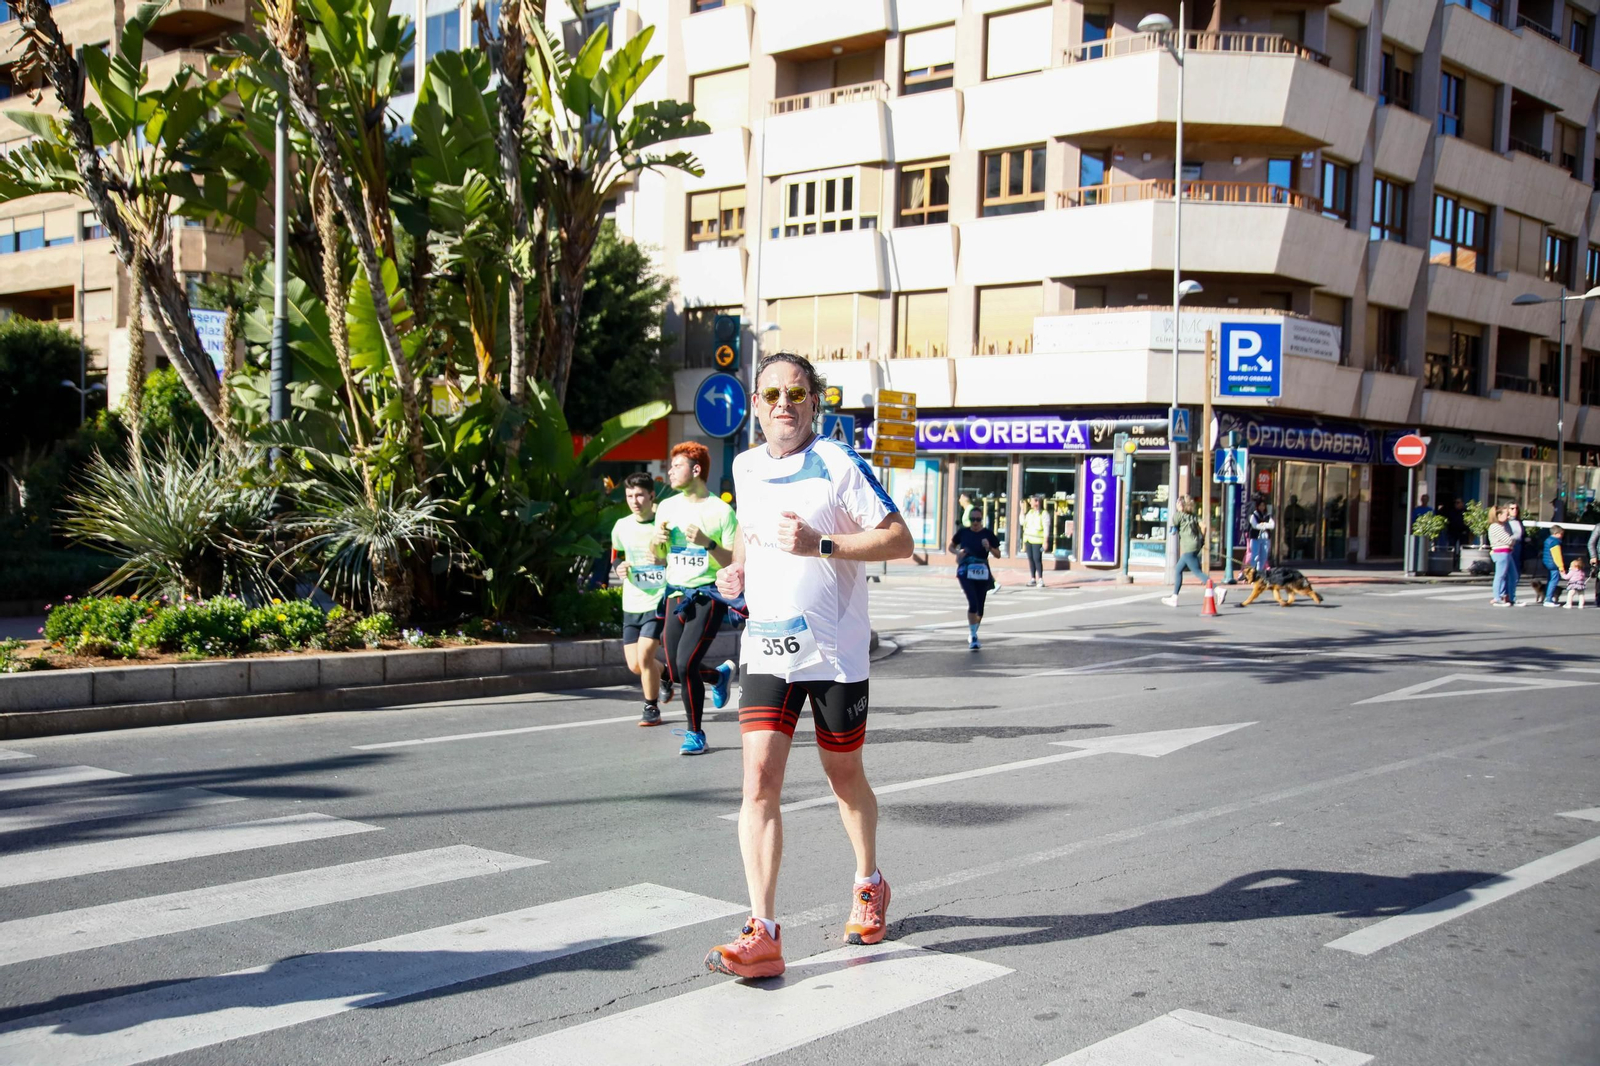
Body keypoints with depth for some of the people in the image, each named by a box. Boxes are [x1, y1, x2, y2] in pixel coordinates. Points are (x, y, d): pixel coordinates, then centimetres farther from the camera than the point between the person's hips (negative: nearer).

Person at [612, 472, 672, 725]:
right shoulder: (622, 526, 6)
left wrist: (664, 560, -19)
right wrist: (620, 569, -2)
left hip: (659, 602, -5)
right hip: (632, 604, 5)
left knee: (644, 656, -15)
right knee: (635, 665, 5)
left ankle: (652, 709, 6)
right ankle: (665, 675, 38)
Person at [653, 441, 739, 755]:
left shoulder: (721, 511, -8)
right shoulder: (666, 507, 8)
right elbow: (658, 558, 18)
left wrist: (707, 543, -23)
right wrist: (658, 541, -4)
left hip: (708, 597, -6)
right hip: (676, 596, 6)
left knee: (685, 664, -17)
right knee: (676, 672, 8)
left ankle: (696, 733, 1)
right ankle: (721, 674, 41)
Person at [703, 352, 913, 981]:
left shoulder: (838, 465, -9)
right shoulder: (746, 468, 9)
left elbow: (899, 540, -12)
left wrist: (821, 544, -22)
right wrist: (737, 569, 8)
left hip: (834, 650, -3)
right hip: (765, 647, 4)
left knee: (843, 775, 12)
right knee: (760, 778, -10)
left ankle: (869, 884, 40)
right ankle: (763, 934, -10)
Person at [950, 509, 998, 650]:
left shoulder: (988, 533, 1)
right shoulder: (963, 532, 1)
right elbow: (951, 546, 15)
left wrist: (989, 547, -15)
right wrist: (957, 552, -6)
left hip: (982, 573, 2)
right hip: (965, 571, -2)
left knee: (980, 607, 9)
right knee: (973, 603, -18)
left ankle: (973, 634, 31)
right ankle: (972, 636, -9)